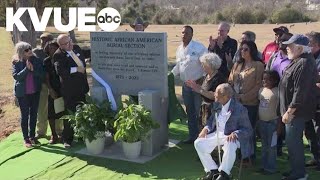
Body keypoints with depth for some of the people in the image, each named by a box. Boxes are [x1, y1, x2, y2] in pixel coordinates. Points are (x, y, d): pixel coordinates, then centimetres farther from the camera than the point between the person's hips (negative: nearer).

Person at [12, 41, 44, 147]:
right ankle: (26, 139, 12)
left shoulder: (36, 60, -1)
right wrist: (26, 68, -23)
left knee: (33, 114, 11)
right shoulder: (16, 63, -6)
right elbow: (16, 76, -16)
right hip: (23, 93, -3)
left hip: (35, 92, 3)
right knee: (25, 115, 4)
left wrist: (33, 70, -21)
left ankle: (32, 136, 23)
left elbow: (41, 74, -4)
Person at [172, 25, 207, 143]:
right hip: (185, 84, 6)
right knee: (190, 112, 14)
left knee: (199, 111, -2)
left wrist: (202, 79, -17)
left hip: (198, 84, -6)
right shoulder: (179, 49, 10)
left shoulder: (199, 48, -11)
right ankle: (193, 136, 25)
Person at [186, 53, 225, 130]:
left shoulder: (219, 78, -18)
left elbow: (215, 96, -26)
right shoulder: (207, 76, 10)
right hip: (205, 108, 9)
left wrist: (200, 90, -27)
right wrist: (196, 86, 3)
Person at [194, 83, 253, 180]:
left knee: (230, 148, -39)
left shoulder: (240, 109, -18)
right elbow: (212, 119, 17)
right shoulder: (217, 104, 1)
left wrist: (235, 134, -30)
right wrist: (206, 128, -4)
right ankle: (212, 170, 3)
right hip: (217, 134, 7)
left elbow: (248, 130, -13)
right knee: (198, 143, -8)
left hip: (231, 136, -7)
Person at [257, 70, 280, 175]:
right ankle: (264, 165, 26)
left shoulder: (276, 92, -14)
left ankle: (271, 168, 11)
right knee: (264, 145, 16)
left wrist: (279, 123, -15)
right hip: (262, 121, 7)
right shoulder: (261, 90, 5)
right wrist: (258, 120, 13)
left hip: (272, 122, -7)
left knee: (271, 146, 2)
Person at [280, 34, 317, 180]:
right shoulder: (298, 61, 12)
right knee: (293, 140, 17)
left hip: (297, 111, -11)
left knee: (292, 141, -3)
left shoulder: (304, 64, -22)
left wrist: (289, 111, -23)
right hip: (292, 110, 11)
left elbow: (300, 92, -27)